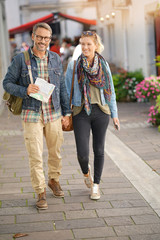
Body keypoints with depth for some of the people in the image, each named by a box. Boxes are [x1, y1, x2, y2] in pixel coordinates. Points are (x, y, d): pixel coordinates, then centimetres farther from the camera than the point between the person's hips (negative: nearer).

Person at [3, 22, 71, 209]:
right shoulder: (21, 59, -4)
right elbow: (7, 83, 0)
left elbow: (62, 86, 12)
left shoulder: (55, 59, 7)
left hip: (54, 114, 3)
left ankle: (54, 180, 38)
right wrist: (25, 91, -19)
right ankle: (40, 193, 11)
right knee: (35, 156, -2)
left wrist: (66, 112, 9)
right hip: (32, 115, -3)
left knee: (55, 151, 14)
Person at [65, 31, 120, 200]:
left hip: (101, 112, 2)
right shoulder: (73, 65, -2)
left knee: (99, 150, 7)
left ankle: (95, 185, 24)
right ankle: (86, 171, 27)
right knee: (82, 153, -8)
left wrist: (114, 114, 10)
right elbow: (67, 90, 3)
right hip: (81, 112, -2)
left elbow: (110, 90, 10)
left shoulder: (103, 65, 4)